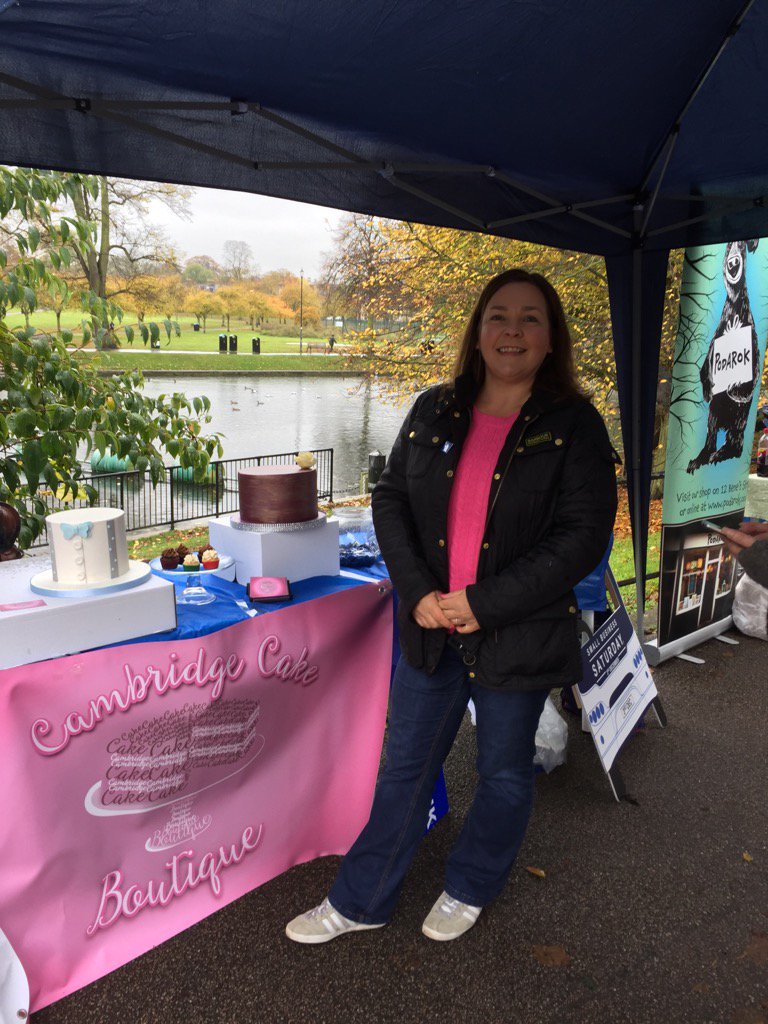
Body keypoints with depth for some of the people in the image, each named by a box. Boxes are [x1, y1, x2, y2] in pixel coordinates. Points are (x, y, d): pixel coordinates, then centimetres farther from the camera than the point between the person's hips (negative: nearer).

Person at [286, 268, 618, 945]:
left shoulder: (574, 426, -8)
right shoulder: (435, 412, 3)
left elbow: (584, 536, -15)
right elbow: (391, 499, 2)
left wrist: (483, 603, -19)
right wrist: (418, 593, -12)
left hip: (519, 636, -2)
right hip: (431, 629, 3)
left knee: (504, 774, 17)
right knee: (406, 767, 16)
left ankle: (469, 890, 44)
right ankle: (360, 902, 35)